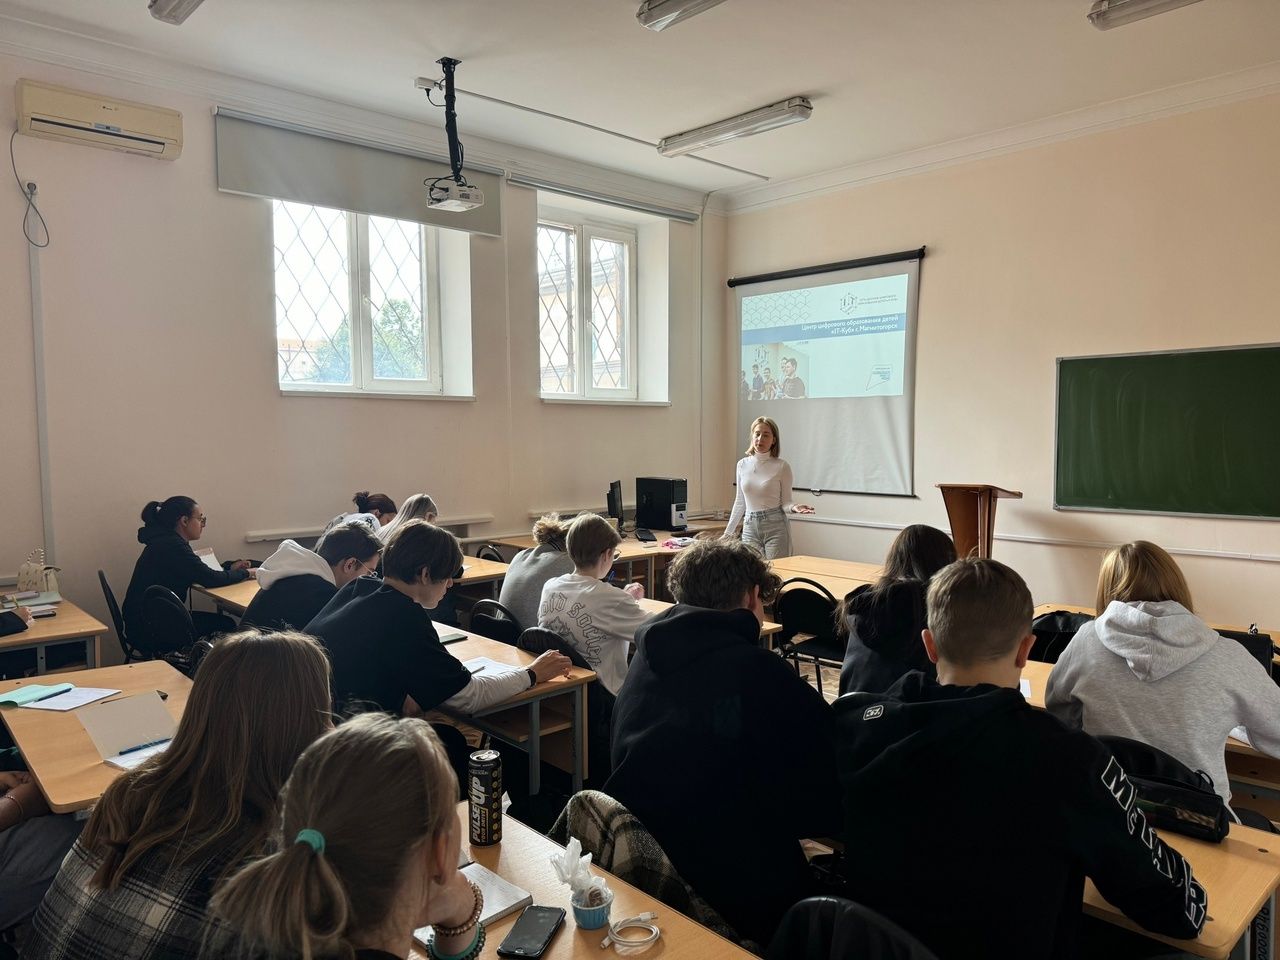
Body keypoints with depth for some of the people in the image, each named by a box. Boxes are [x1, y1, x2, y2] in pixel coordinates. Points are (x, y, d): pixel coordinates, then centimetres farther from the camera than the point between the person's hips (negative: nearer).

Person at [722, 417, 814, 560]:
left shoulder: (782, 466, -5)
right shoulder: (742, 465, 7)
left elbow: (785, 503, 0)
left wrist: (794, 508, -23)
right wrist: (728, 532, 15)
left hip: (776, 527, -4)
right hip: (750, 528, 4)